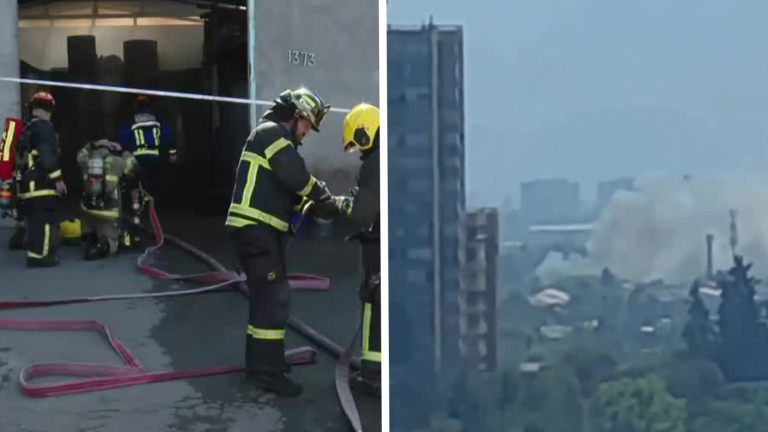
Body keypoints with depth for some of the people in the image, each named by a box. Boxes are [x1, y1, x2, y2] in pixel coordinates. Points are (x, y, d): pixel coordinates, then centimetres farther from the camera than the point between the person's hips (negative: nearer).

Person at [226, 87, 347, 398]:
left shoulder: (277, 139, 24)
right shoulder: (271, 132, -9)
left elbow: (285, 189, 22)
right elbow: (298, 177, -17)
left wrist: (308, 205, 6)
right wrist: (326, 198, -3)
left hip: (261, 231, 11)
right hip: (255, 230, -11)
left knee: (266, 297, 17)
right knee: (275, 297, -12)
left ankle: (258, 361, 25)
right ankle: (268, 370, -10)